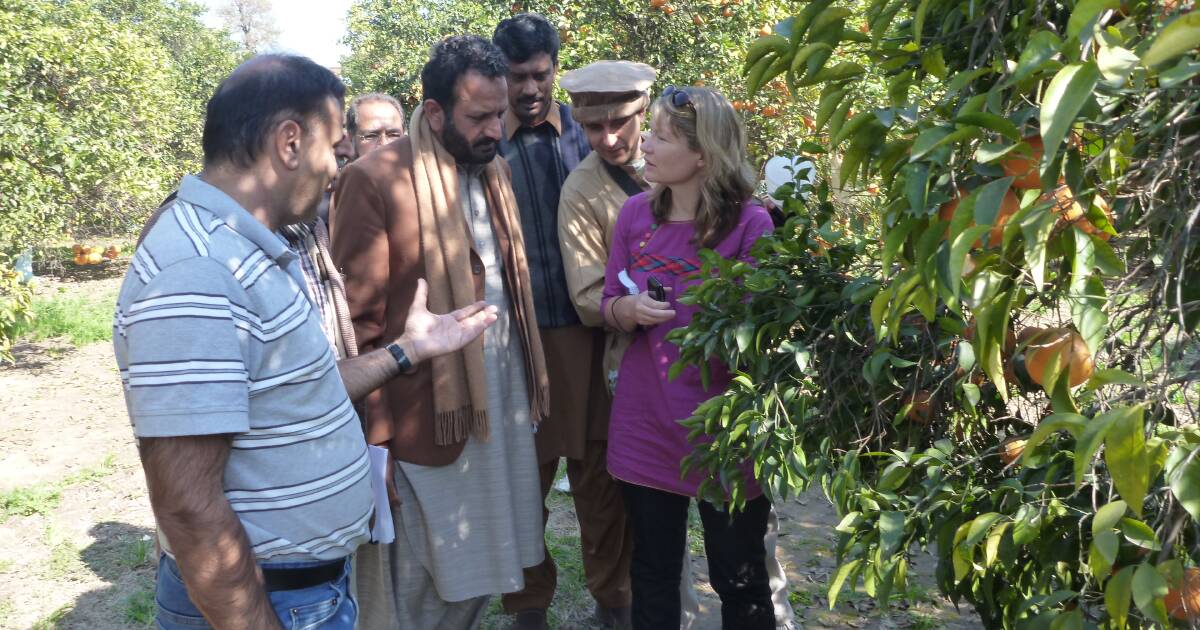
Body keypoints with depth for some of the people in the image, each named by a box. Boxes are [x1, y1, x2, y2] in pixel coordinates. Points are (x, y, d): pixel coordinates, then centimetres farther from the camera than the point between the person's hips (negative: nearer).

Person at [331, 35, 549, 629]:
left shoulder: (492, 166, 9)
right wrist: (376, 438, -13)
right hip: (429, 412, -7)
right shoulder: (375, 179, -15)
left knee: (480, 565, 18)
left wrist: (529, 376, 13)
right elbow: (359, 322, -14)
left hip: (503, 395, 7)